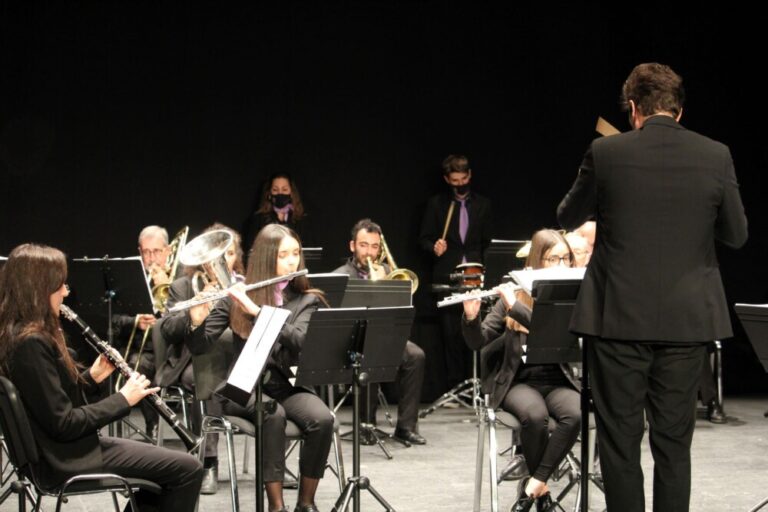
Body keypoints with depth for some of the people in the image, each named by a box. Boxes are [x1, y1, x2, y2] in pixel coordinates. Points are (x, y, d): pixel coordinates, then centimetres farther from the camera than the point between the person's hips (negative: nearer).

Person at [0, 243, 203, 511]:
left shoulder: (23, 333, 8)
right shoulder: (31, 342, -23)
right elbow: (63, 424, -25)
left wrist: (91, 377, 2)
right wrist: (123, 399, -16)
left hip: (66, 449, 10)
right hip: (68, 459, -10)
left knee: (165, 468, 23)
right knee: (187, 469, -7)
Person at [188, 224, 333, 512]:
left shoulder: (307, 300, 4)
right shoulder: (237, 297, 2)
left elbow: (299, 340, -17)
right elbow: (199, 347, -2)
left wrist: (257, 310, -25)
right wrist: (197, 320, -24)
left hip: (289, 386, 2)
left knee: (322, 420, -30)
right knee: (273, 415, -35)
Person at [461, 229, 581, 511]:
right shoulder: (514, 294, 4)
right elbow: (478, 342, 2)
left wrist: (516, 307, -22)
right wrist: (471, 317, -20)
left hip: (558, 379, 1)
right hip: (518, 380, -1)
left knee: (575, 415, -33)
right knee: (535, 415, -34)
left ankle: (534, 484, -21)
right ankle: (541, 487, -11)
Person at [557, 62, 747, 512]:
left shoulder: (607, 153, -7)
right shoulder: (715, 156, -4)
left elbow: (568, 218, 7)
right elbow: (737, 235, 6)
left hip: (619, 317, -2)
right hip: (687, 318, 2)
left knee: (620, 437, 7)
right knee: (674, 440, 10)